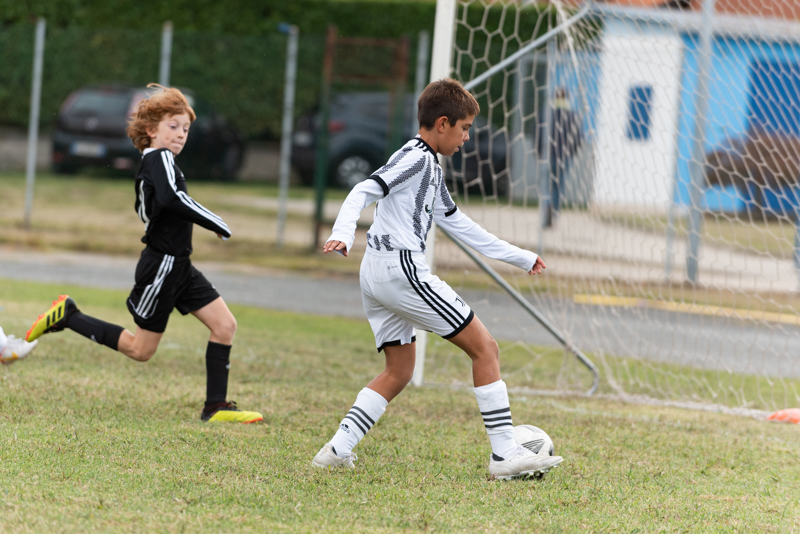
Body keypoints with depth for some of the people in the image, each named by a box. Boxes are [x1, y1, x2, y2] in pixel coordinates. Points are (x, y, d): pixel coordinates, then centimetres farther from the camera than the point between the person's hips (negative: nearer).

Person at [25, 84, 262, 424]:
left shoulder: (147, 166, 13)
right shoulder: (160, 158, -16)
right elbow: (171, 198, -34)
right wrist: (216, 224, -28)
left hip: (179, 268, 10)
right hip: (162, 265, -10)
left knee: (225, 325, 2)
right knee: (141, 350, 1)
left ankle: (216, 407, 4)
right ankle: (68, 317, 12)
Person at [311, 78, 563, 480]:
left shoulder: (431, 168, 23)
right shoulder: (415, 158, -8)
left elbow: (458, 224, 30)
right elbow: (363, 193, -18)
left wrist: (520, 258, 33)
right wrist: (342, 236, -35)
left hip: (377, 276, 10)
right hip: (401, 268, -10)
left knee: (399, 370, 15)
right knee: (485, 348, -3)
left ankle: (338, 449, 3)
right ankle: (505, 455, -6)